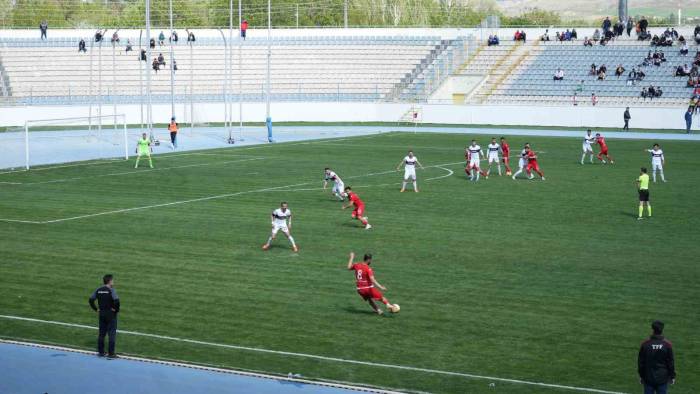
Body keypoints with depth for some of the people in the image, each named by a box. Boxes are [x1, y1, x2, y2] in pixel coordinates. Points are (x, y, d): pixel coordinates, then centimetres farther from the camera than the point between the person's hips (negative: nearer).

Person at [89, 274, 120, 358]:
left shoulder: (98, 290, 4)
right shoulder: (111, 290, -14)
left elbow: (91, 300, 3)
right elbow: (116, 301, -26)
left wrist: (96, 309, 7)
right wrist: (116, 309, -12)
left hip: (101, 314, 6)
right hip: (111, 314, -6)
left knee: (101, 333, 14)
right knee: (112, 334, 0)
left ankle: (100, 352, 19)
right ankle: (111, 353, -1)